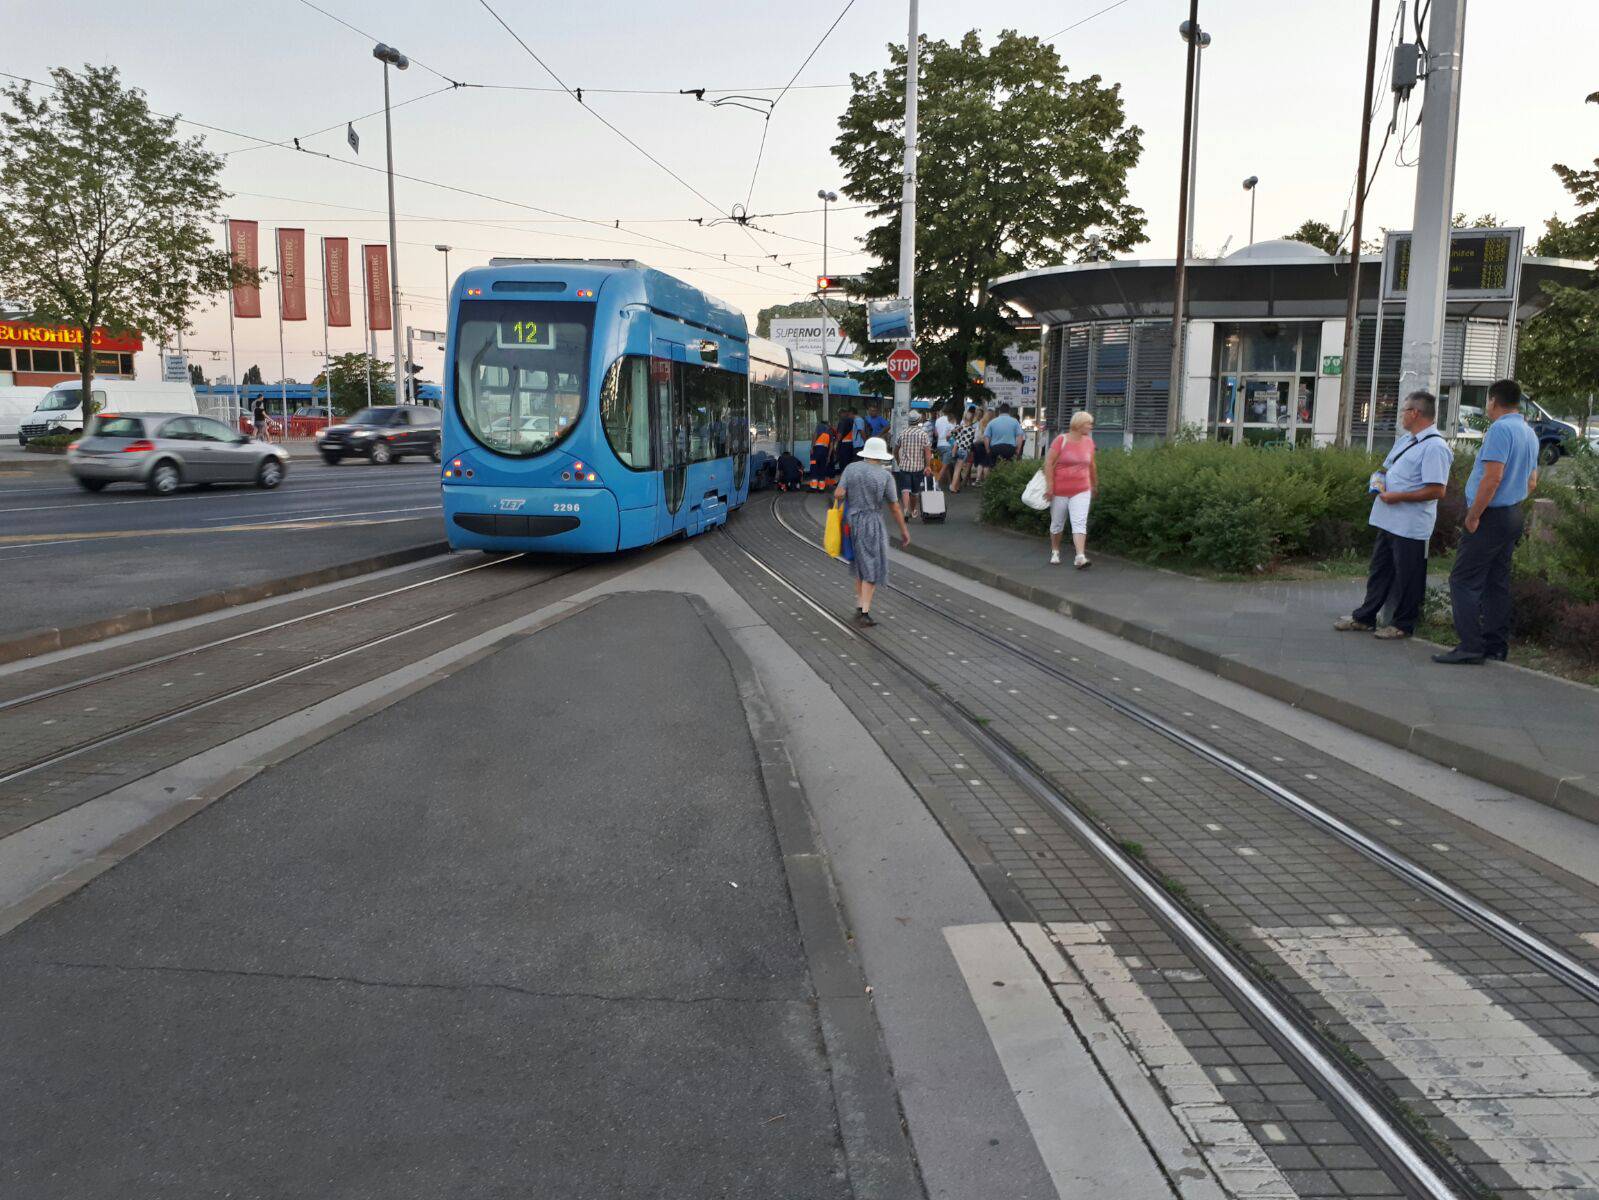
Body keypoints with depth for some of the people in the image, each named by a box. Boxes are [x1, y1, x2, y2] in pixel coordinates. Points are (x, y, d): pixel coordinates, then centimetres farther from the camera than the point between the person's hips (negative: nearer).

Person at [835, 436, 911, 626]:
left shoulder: (851, 468, -2)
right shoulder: (885, 476, -9)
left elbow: (838, 493, -11)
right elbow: (895, 507, -4)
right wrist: (904, 530, 6)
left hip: (851, 522, 4)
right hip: (871, 525, -4)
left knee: (860, 564, 20)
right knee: (872, 569, 1)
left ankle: (860, 606, 19)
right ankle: (864, 612, -7)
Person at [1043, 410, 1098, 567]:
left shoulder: (1089, 442, 5)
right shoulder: (1061, 440, -9)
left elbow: (1092, 465, 18)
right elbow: (1048, 463, -11)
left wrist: (1095, 484, 23)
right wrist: (1049, 486, -16)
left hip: (1081, 491, 3)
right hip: (1060, 491, -2)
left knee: (1080, 523, -11)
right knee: (1057, 523, 11)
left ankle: (1080, 557, -19)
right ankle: (1055, 551, 31)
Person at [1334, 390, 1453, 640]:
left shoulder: (1435, 447, -16)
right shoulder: (1405, 440, 14)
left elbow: (1437, 490, -23)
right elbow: (1388, 469, 27)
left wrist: (1397, 496, -21)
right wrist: (1380, 481, 5)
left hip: (1411, 525, -9)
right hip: (1389, 521, 9)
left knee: (1407, 577, 3)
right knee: (1379, 570, 16)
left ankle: (1403, 625, 15)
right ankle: (1365, 618, 25)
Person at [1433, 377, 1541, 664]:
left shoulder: (1500, 429, -15)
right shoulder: (1530, 433, 15)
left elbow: (1493, 477, -23)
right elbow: (1531, 482, 22)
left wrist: (1473, 515, -17)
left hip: (1491, 516, -9)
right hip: (1514, 515, 9)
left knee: (1464, 581, -8)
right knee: (1497, 582, 13)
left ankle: (1470, 646, -12)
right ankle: (1496, 646, 17)